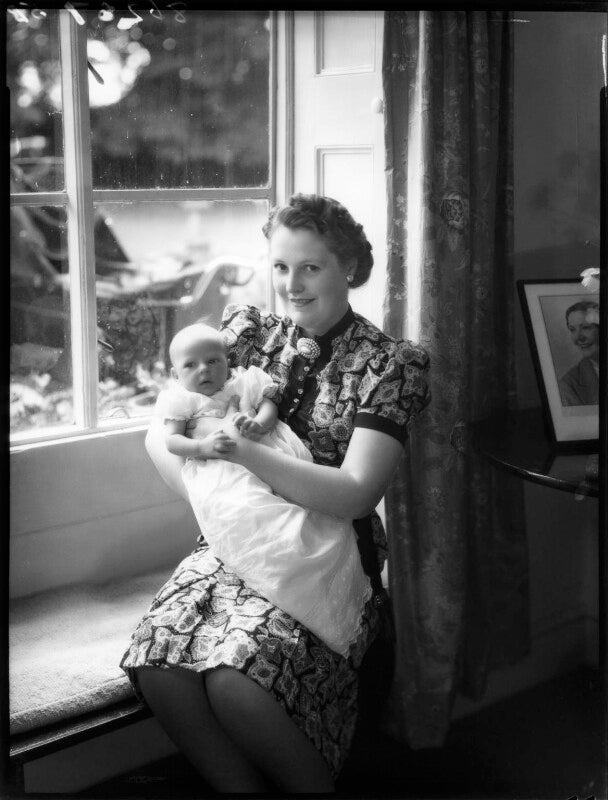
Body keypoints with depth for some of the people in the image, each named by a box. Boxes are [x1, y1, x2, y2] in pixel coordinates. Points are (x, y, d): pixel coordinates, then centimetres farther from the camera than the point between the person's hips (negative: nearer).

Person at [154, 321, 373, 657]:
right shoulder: (181, 400, 20)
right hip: (221, 472, -3)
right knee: (243, 514, -32)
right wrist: (203, 446, -11)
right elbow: (171, 440, 8)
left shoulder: (245, 383, 27)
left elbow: (270, 408, 15)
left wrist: (258, 424, -9)